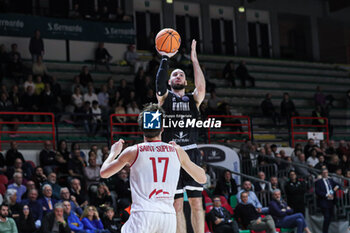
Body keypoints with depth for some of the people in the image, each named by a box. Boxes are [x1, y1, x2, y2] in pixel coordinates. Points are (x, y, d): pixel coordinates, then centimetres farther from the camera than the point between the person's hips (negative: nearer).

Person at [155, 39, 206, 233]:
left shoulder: (193, 99, 12)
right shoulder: (165, 97, 9)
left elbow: (201, 86, -8)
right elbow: (159, 83, -12)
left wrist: (194, 59, -8)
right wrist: (165, 59, -14)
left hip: (191, 154, 2)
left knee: (196, 202, 1)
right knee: (177, 204, 0)